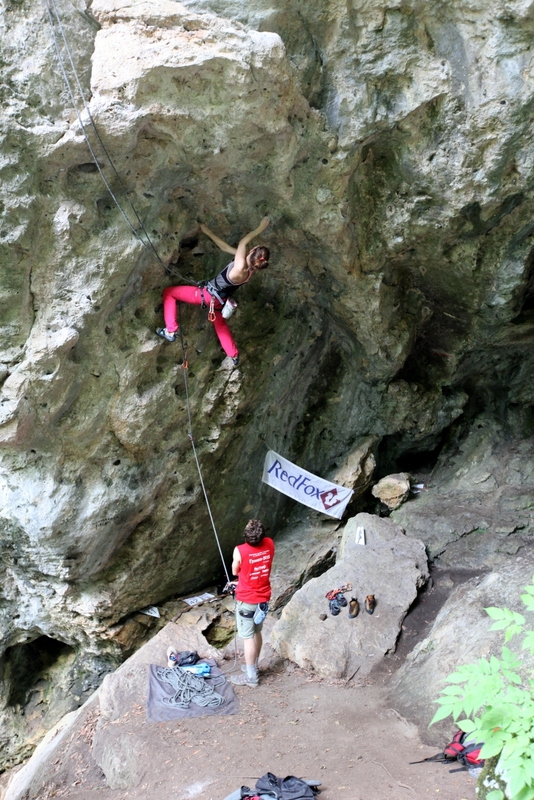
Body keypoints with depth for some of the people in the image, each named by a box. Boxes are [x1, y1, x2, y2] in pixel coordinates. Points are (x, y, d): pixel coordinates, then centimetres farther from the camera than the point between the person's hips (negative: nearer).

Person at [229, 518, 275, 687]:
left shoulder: (240, 550, -25)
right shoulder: (269, 544, -10)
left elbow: (235, 572, -5)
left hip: (246, 600, -5)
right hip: (263, 598, 6)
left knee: (248, 637, 4)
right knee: (257, 633, 21)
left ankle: (251, 676, 11)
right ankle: (253, 666, 35)